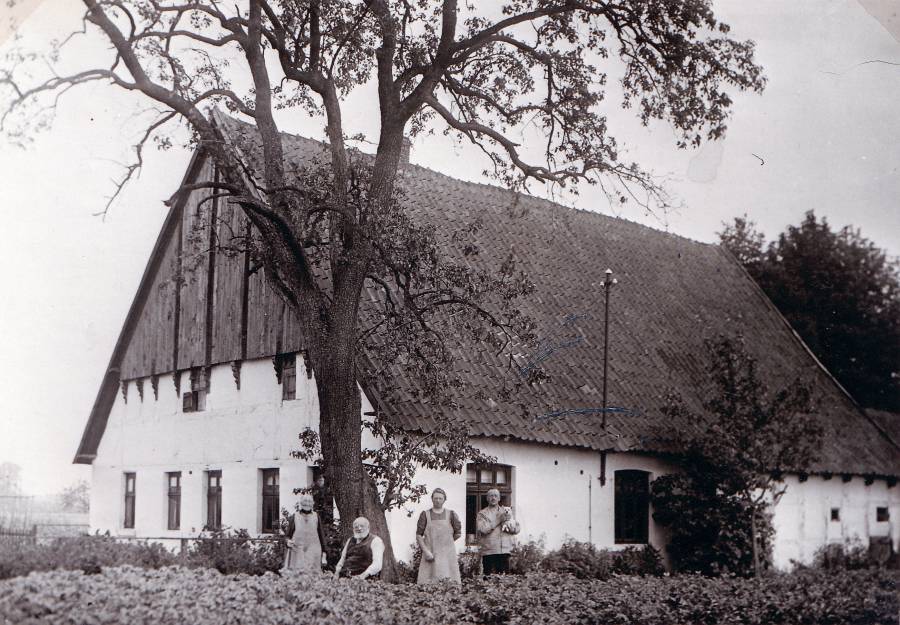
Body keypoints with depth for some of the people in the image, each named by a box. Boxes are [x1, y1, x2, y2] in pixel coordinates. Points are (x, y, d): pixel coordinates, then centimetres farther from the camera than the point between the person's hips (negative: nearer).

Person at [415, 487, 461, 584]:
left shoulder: (450, 514, 9)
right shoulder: (425, 514, 7)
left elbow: (458, 533, 16)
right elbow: (418, 535, 4)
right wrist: (426, 551, -7)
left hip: (447, 555, 1)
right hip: (430, 555, -1)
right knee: (426, 583, -9)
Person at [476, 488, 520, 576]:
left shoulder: (507, 511, 16)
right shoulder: (482, 514, 7)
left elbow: (516, 529, 9)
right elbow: (482, 529, -11)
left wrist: (506, 522, -10)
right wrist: (498, 520, -11)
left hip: (504, 551, 2)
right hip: (488, 552, -2)